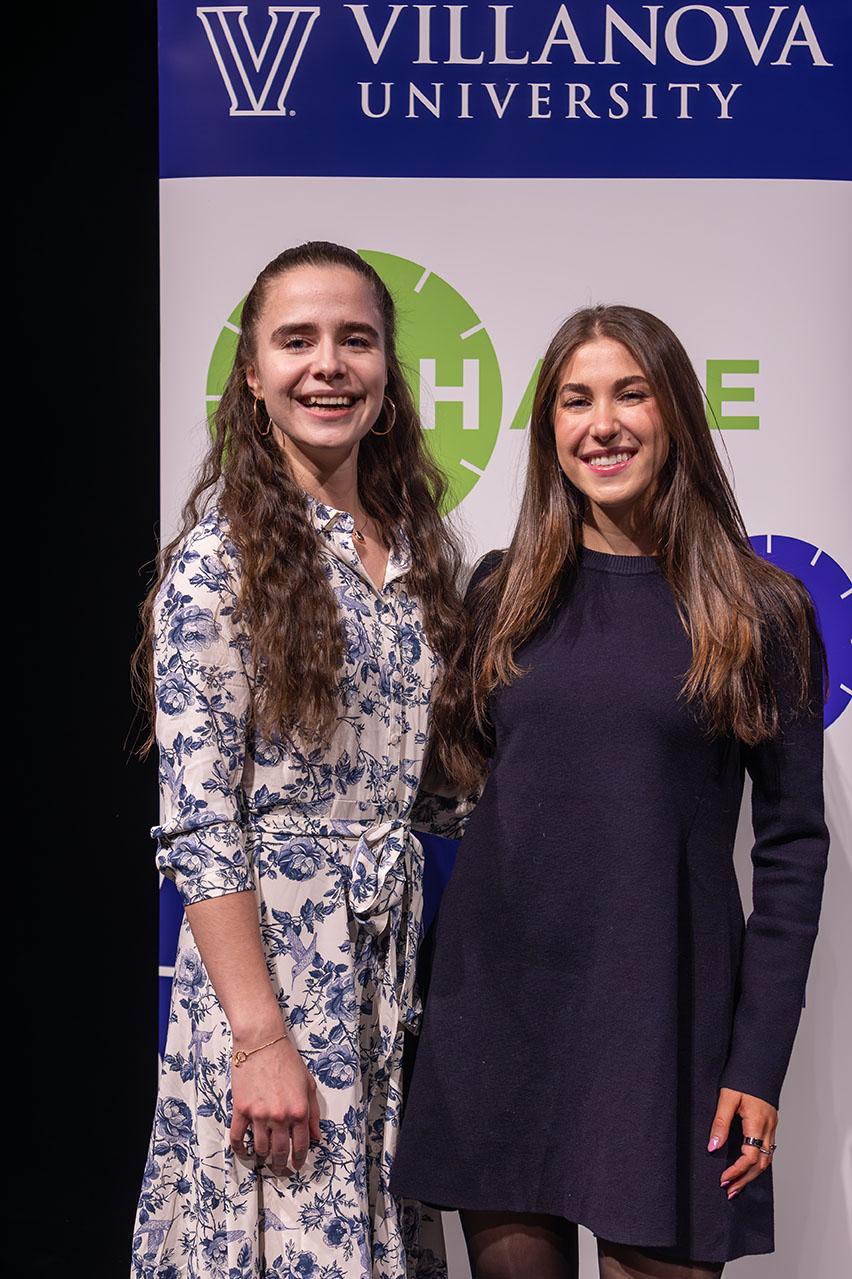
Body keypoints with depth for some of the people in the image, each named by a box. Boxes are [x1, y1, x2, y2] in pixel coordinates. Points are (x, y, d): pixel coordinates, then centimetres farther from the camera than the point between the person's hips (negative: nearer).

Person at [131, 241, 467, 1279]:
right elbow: (197, 822, -15)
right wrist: (261, 1036, -18)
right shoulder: (220, 556, -12)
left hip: (397, 947, 6)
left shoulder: (418, 542, 7)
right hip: (267, 943, -6)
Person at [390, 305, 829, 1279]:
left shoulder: (762, 612, -1)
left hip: (666, 1014, -2)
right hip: (499, 1001, 3)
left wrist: (761, 1061, -5)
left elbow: (792, 843, 0)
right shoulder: (502, 593, 7)